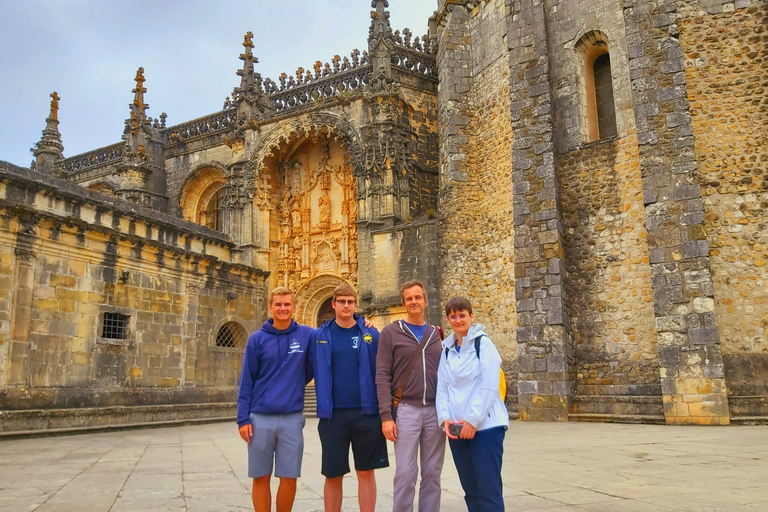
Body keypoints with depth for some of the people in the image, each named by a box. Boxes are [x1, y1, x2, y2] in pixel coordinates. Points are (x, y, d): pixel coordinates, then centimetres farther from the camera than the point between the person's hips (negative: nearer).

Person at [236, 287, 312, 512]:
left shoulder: (306, 335, 1)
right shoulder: (257, 339, 0)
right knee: (261, 477, 7)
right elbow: (246, 381, 0)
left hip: (292, 418, 0)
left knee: (289, 478, 6)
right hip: (260, 418, 0)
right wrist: (243, 418, -5)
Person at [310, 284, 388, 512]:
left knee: (366, 472, 8)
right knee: (333, 475, 9)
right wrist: (323, 404, 1)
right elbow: (312, 371, 8)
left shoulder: (370, 334, 2)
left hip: (366, 413, 0)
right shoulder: (319, 336, 3)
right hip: (332, 414, 0)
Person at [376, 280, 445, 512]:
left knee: (432, 474, 9)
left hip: (436, 411, 3)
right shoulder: (391, 332, 0)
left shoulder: (437, 335, 11)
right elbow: (382, 376, -5)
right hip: (406, 410, -3)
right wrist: (386, 415, -11)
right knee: (405, 474, -2)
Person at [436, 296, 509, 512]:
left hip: (485, 426, -5)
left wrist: (473, 420, -16)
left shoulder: (483, 343, -4)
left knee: (489, 489, -6)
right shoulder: (446, 350, 12)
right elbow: (442, 387, 9)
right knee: (471, 490, 10)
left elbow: (489, 386, -11)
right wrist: (444, 418, -6)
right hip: (457, 428, 5)